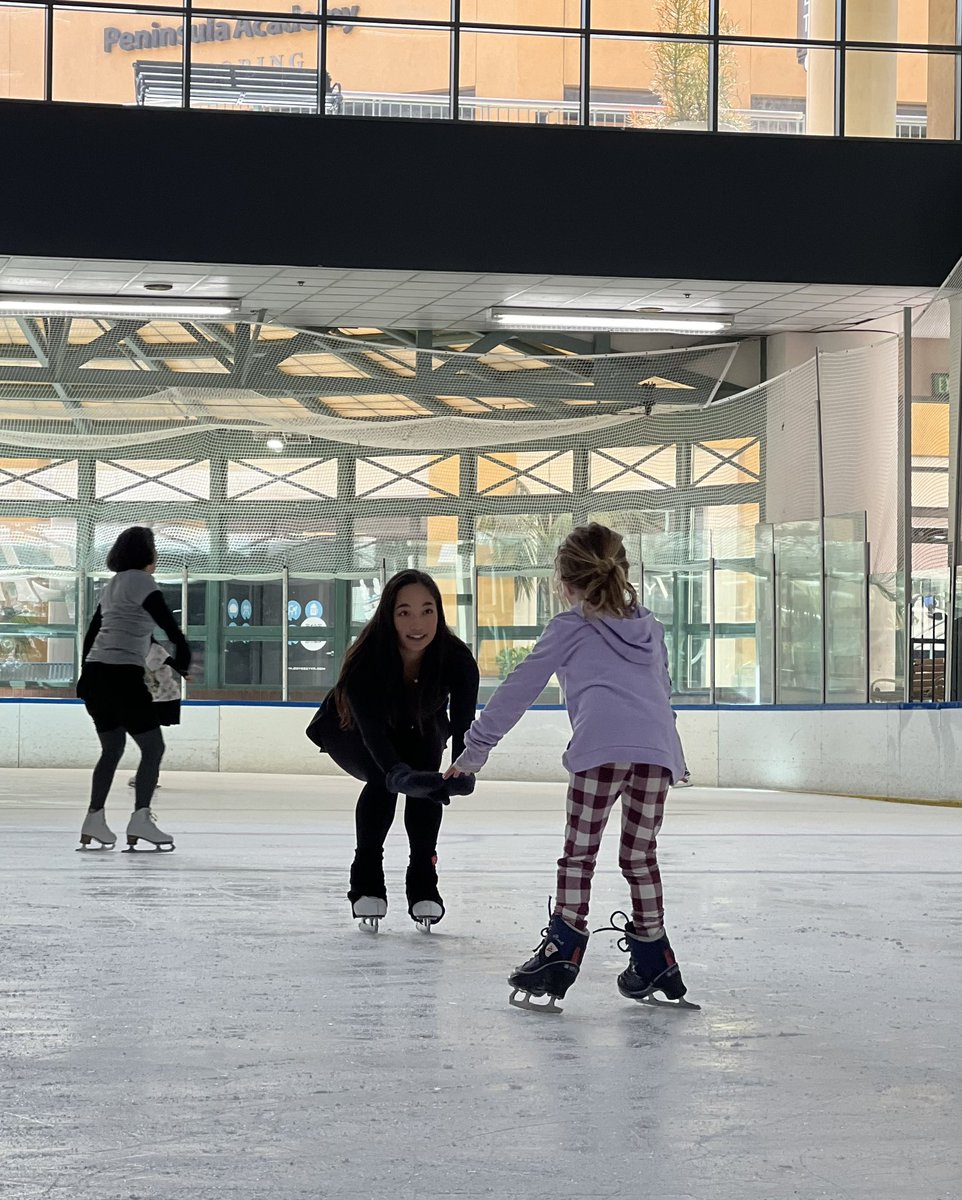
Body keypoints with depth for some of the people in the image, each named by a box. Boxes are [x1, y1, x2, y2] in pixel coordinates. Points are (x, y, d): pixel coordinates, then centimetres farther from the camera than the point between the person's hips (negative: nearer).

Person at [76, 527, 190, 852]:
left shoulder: (113, 585, 19)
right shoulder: (141, 582, -6)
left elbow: (91, 633, 22)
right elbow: (169, 624, -14)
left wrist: (86, 676, 27)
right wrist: (181, 660, 0)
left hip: (95, 675, 9)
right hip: (122, 675, -8)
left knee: (112, 747, 17)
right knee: (153, 746, -4)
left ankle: (94, 820, 12)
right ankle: (140, 818, -15)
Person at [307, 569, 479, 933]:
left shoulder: (456, 659, -32)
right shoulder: (367, 658, -40)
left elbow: (463, 724, -38)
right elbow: (371, 729, -51)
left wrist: (463, 772, -60)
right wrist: (399, 773, -70)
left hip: (419, 730, 2)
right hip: (350, 729, -2)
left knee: (425, 780, -25)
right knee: (383, 779, -29)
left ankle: (422, 882, -10)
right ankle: (366, 881, -12)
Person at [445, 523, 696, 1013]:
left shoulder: (568, 629, 15)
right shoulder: (649, 627, 28)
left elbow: (518, 690, 15)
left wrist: (476, 747, 21)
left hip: (601, 748, -4)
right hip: (658, 749, 5)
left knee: (579, 854, 4)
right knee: (640, 855, 14)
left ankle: (563, 951, -2)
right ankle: (655, 966, 17)